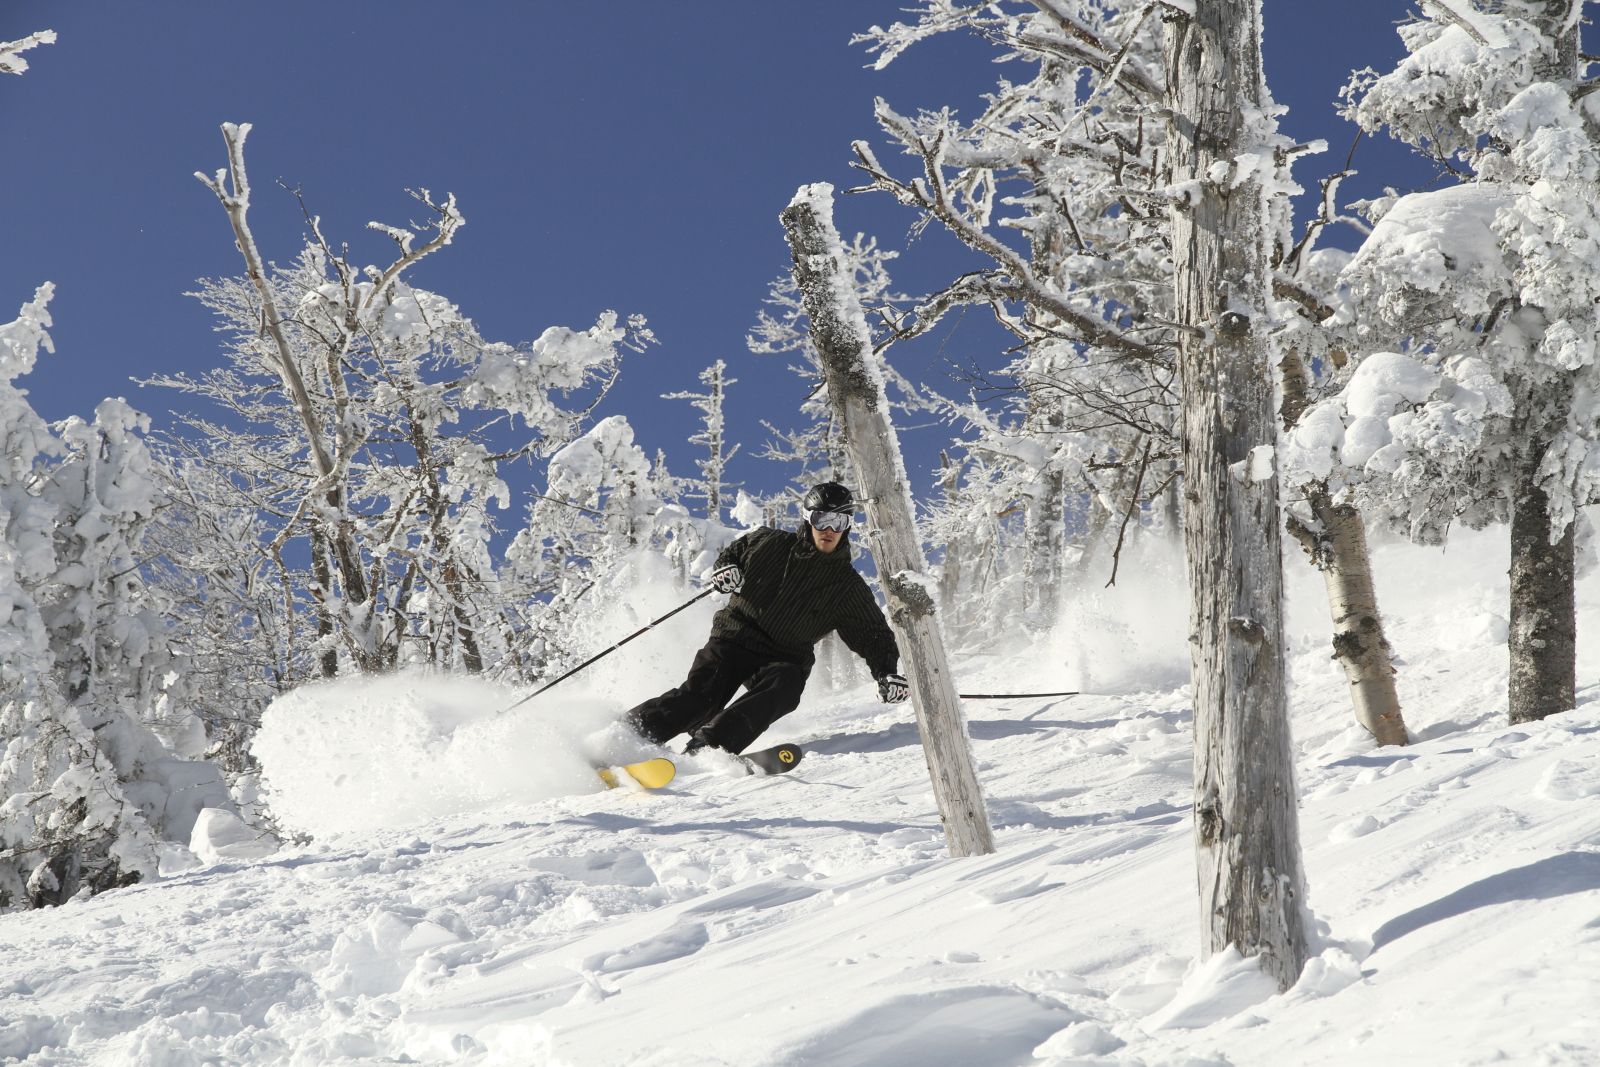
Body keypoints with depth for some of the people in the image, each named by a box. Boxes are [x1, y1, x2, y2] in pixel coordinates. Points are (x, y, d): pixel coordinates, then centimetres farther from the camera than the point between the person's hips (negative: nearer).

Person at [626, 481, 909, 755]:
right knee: (700, 694, -25)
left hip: (784, 660, 0)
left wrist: (888, 674, -13)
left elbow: (875, 636, 6)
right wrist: (724, 568, -2)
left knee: (785, 688, -34)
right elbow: (732, 553, 22)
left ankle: (708, 744, -46)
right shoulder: (769, 543, 5)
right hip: (734, 638, 0)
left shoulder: (849, 587, 3)